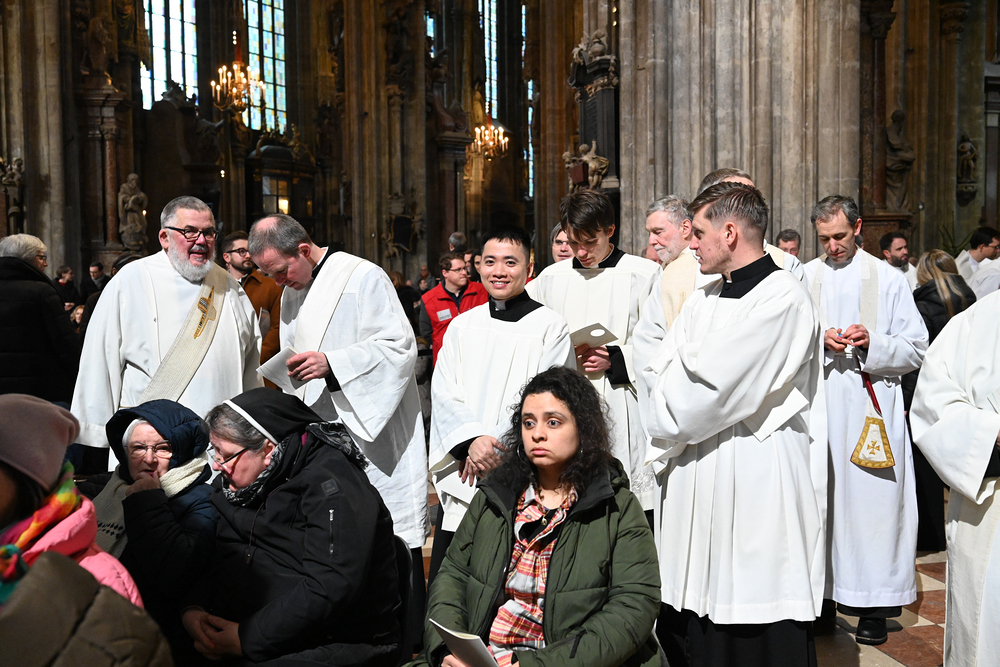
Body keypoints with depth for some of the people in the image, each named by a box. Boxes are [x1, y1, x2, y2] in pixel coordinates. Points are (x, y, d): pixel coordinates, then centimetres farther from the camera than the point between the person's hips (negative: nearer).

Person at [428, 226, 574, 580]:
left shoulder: (550, 326, 0)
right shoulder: (462, 326, 13)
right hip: (462, 477, 4)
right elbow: (443, 392, 4)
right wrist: (473, 439, -13)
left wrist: (495, 445, -13)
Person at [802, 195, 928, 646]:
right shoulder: (803, 279, 8)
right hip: (817, 406, 2)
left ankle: (873, 606, 7)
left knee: (872, 499, -2)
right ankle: (822, 594, 13)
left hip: (871, 405, -1)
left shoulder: (888, 279, 4)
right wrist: (817, 342, -11)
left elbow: (915, 350, 4)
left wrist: (872, 343, -14)